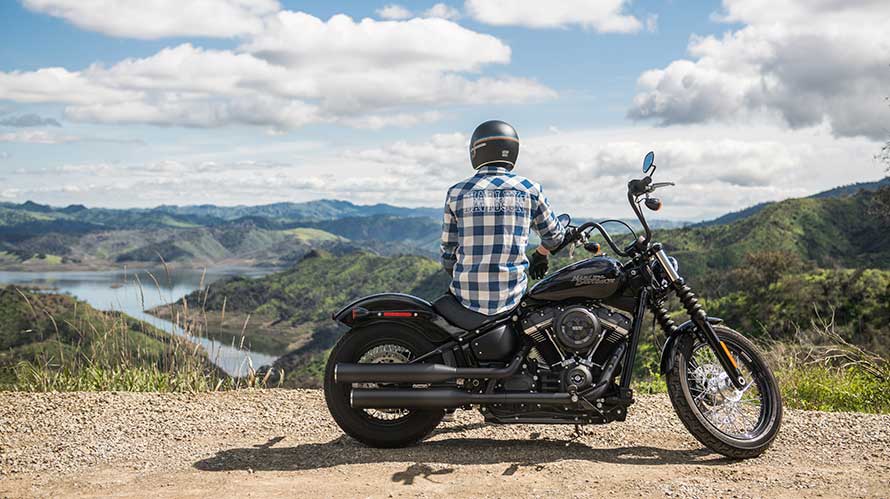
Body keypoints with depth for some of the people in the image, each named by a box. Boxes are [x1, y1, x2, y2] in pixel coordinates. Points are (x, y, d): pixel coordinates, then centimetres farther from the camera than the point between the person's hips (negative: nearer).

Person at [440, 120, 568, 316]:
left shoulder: (457, 193, 0)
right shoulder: (529, 189, 0)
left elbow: (449, 250, 5)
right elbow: (554, 234, 15)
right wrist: (540, 255, 36)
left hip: (466, 298, 0)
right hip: (510, 297, 0)